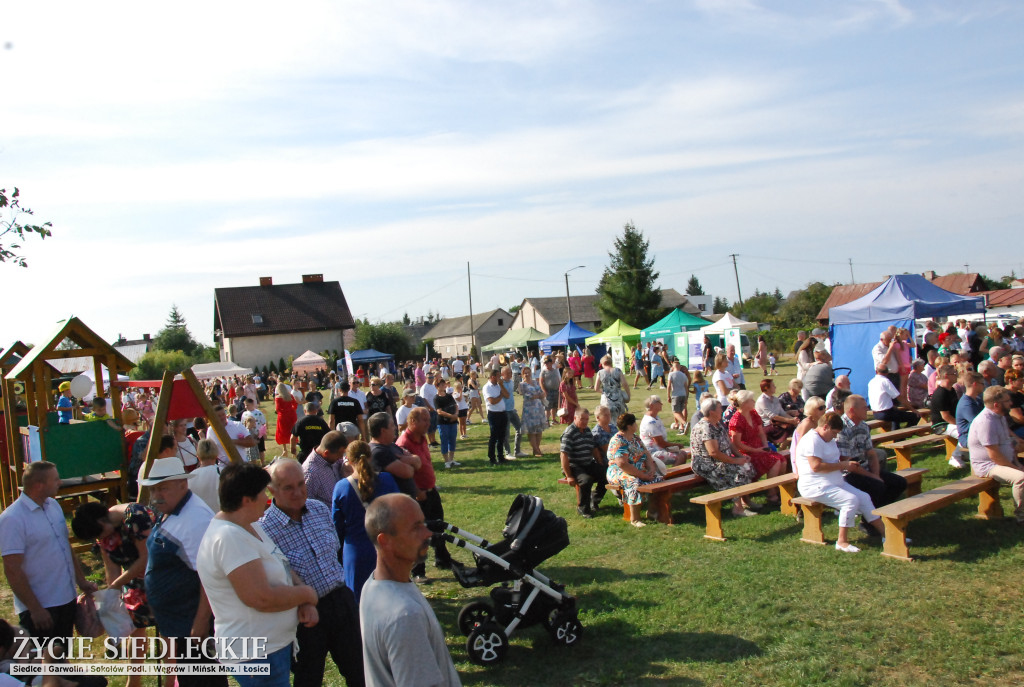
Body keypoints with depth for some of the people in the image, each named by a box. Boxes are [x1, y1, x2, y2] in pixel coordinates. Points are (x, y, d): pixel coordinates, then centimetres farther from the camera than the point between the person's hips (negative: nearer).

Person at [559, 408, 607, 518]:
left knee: (606, 475, -7)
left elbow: (594, 450, 19)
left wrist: (601, 467, 10)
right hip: (574, 467, -8)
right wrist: (569, 476, -21)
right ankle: (582, 509, -11)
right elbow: (564, 455, -18)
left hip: (589, 465, 8)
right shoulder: (569, 433, -13)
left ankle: (594, 502, 16)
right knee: (586, 480, -33)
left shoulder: (588, 430, 12)